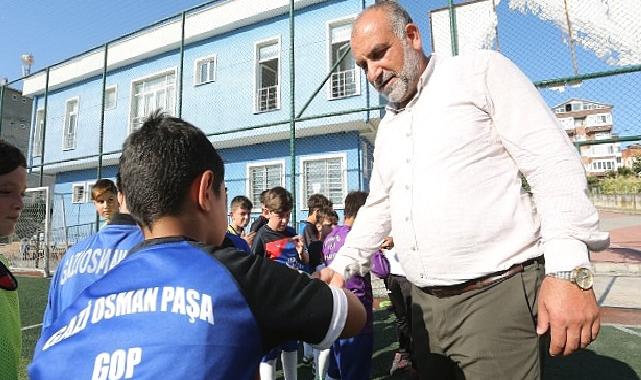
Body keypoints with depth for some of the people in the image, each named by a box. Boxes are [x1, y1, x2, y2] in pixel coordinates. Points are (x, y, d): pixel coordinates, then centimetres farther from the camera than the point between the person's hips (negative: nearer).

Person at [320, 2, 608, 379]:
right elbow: (378, 205, 20)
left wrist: (570, 270, -18)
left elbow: (554, 163, -10)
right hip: (425, 303, 6)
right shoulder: (388, 126, 15)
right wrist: (342, 265, 12)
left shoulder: (481, 71, -2)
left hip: (496, 295, -6)